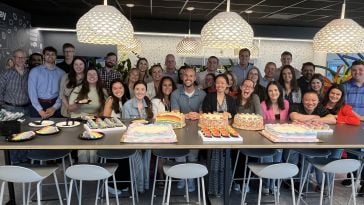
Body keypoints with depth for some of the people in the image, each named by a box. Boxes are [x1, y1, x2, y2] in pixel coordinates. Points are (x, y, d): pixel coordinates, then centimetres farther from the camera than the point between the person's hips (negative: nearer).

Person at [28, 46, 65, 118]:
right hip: (38, 105, -1)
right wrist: (40, 110, -11)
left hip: (54, 106, 1)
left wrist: (54, 108, -12)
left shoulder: (61, 73, 6)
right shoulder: (35, 71, 3)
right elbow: (32, 91, -3)